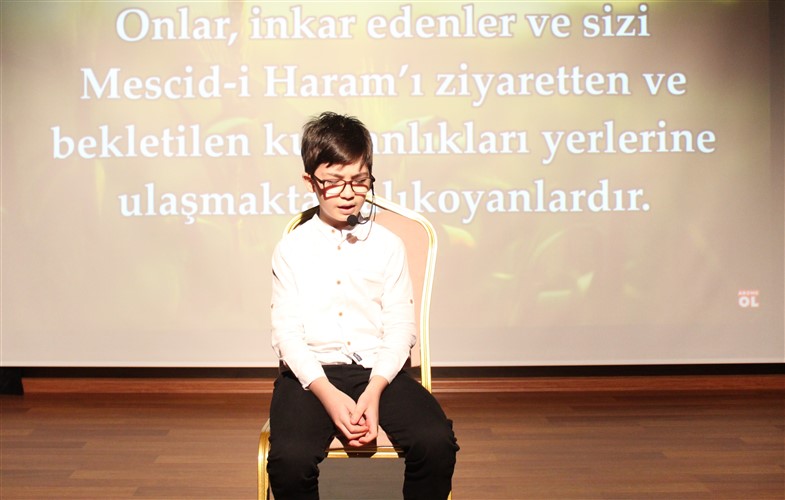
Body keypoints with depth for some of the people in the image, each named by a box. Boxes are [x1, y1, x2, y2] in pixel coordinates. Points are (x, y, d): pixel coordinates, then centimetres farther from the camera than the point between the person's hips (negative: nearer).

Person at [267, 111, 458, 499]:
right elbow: (286, 332, -1)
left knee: (437, 442, -25)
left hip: (379, 370, 1)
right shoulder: (291, 248, 6)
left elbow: (400, 326, 3)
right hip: (311, 374, -1)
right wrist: (329, 395, -16)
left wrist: (374, 391, -14)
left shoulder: (387, 245, 9)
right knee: (290, 458, -30)